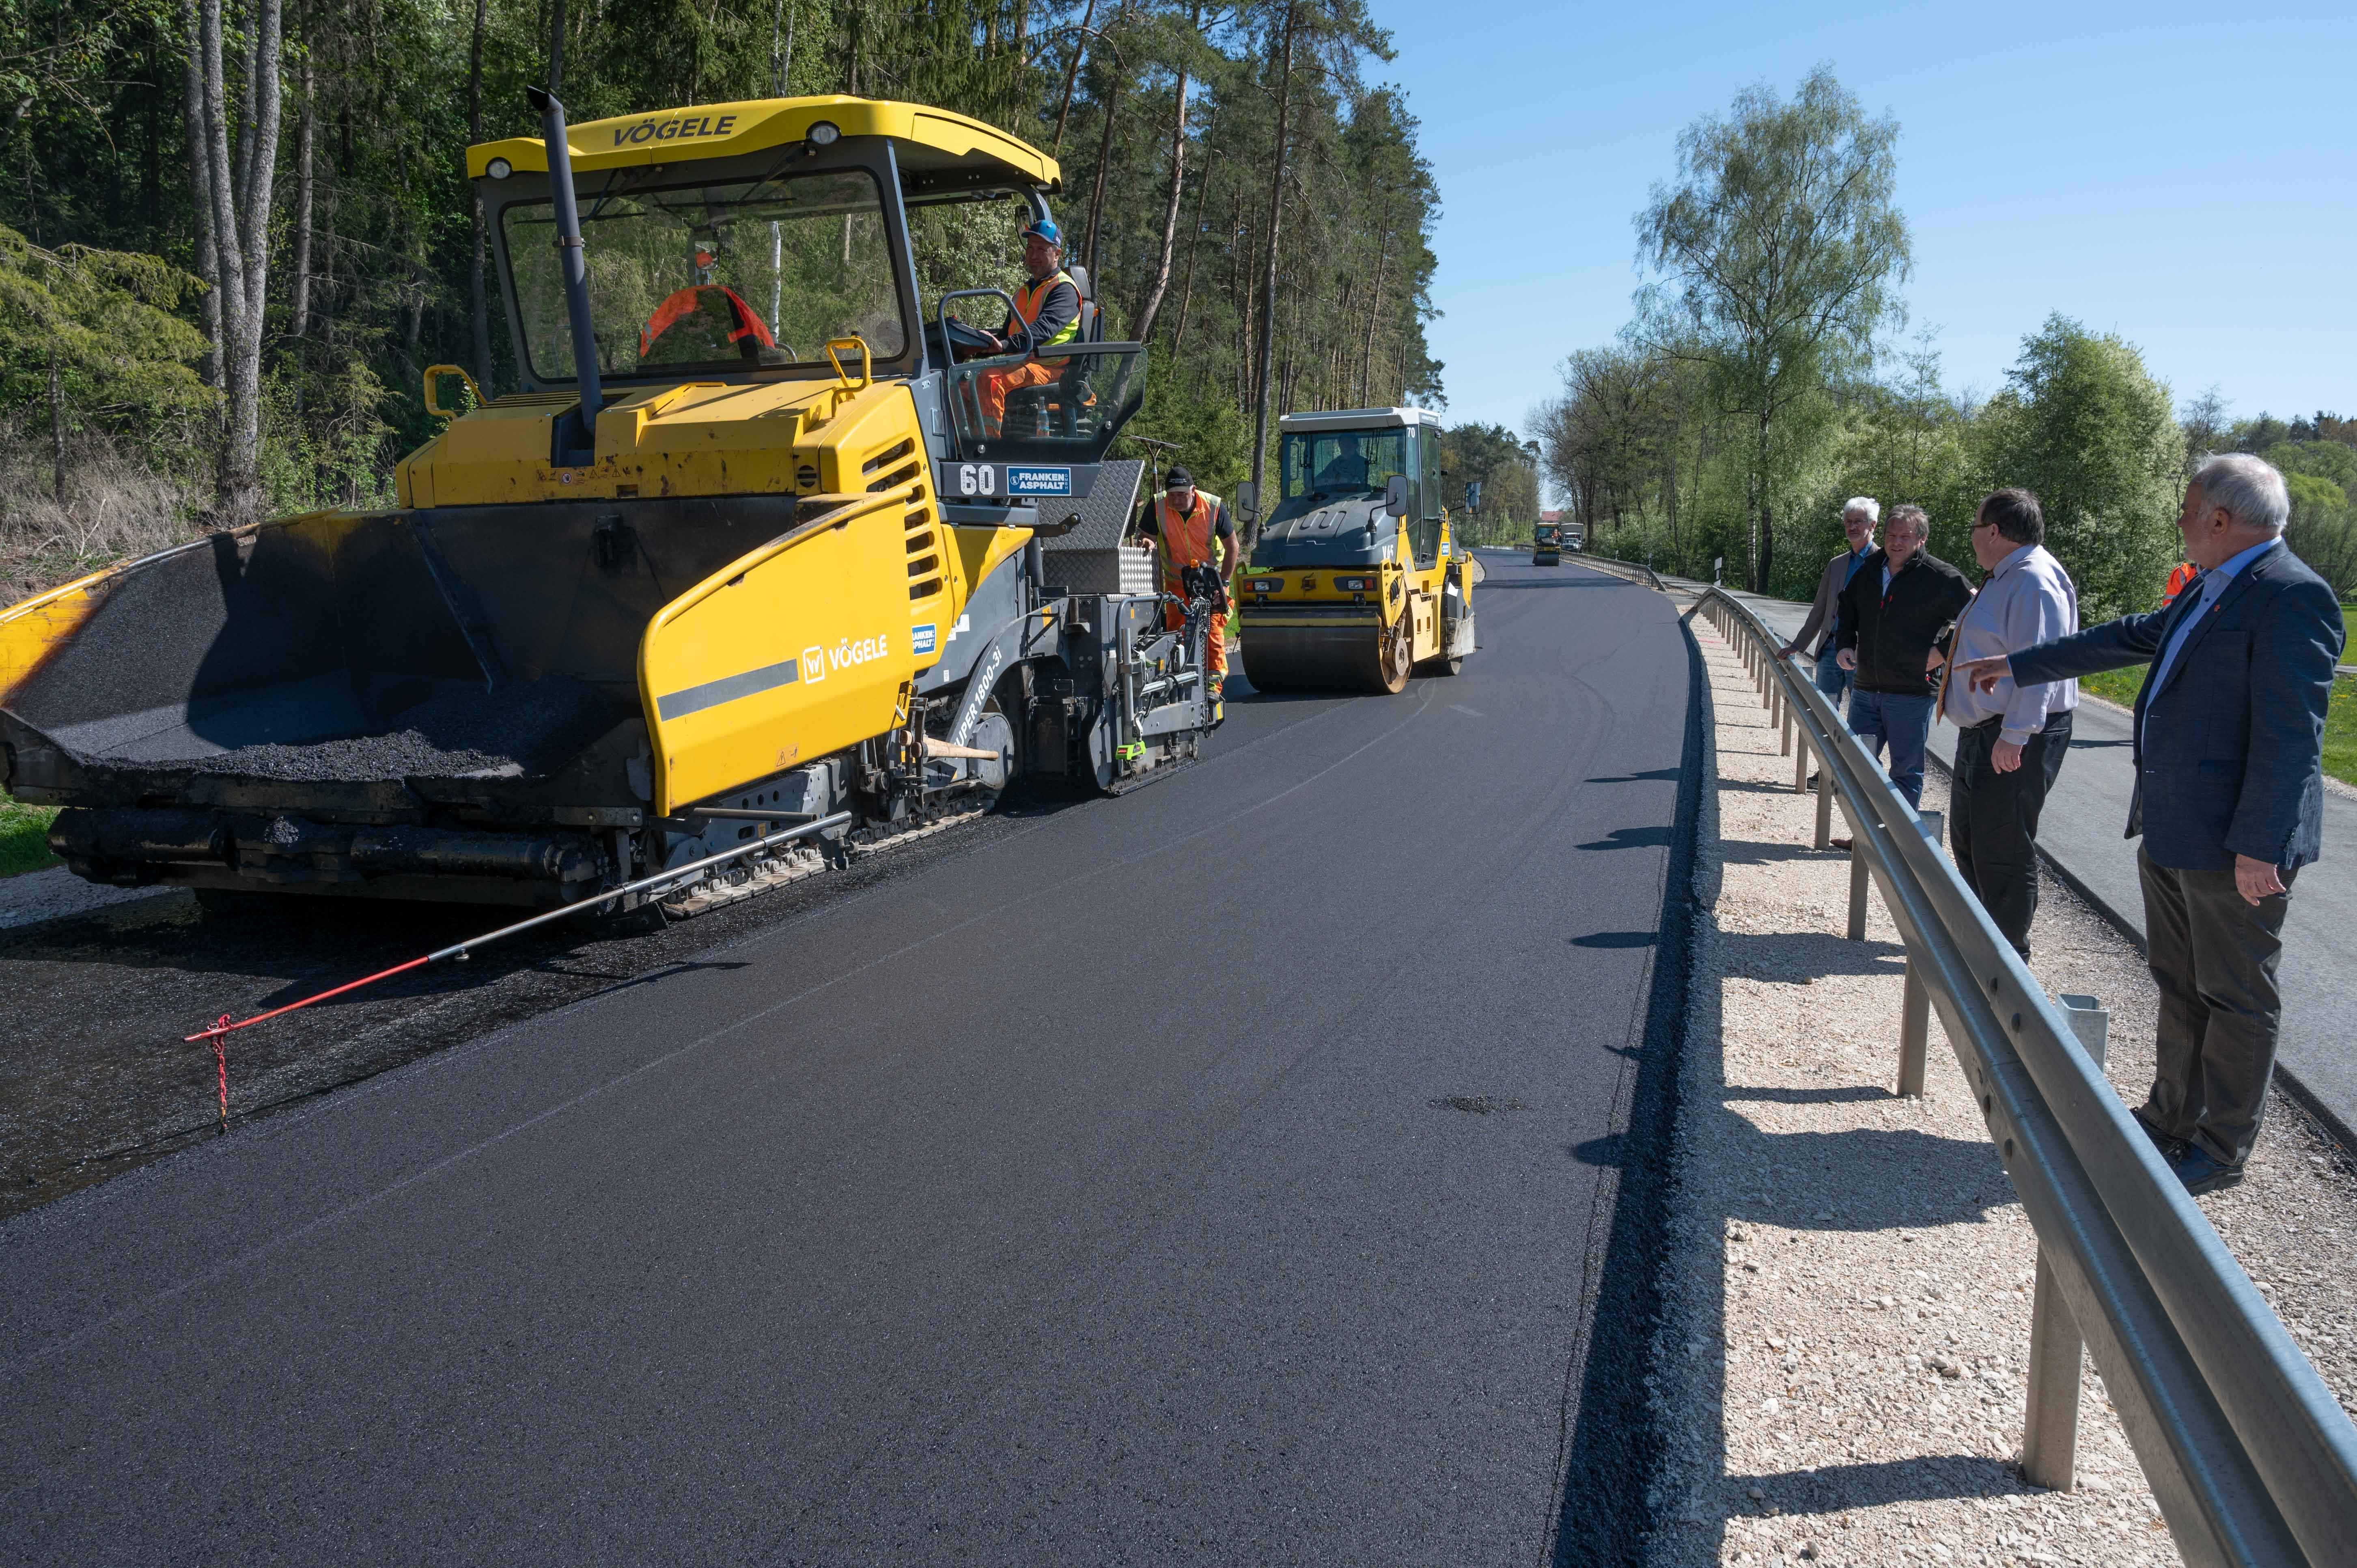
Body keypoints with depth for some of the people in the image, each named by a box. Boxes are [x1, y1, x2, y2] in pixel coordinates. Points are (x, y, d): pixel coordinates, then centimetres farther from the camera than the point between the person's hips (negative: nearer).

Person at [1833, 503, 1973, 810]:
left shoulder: (1941, 578, -11)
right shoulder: (1868, 569, 7)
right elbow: (1848, 612, 24)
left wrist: (1945, 651, -13)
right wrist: (1844, 644, 8)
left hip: (1911, 695, -6)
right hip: (1865, 689, 6)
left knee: (1906, 772, 4)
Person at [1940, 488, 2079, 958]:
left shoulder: (2034, 583, -20)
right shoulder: (2004, 579, 14)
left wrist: (2014, 736, -30)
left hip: (2014, 743, -11)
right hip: (1982, 732, 11)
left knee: (2003, 851, -4)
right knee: (1968, 841, 21)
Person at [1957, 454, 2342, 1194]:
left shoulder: (2292, 598, -18)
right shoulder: (2208, 592, 12)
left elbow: (2291, 735, -22)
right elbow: (2127, 638, 25)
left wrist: (2258, 846, -24)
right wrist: (2017, 666, 29)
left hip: (2233, 844, -10)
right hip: (2170, 830, 10)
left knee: (2237, 998, 5)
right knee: (2179, 985, 19)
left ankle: (2222, 1150, 16)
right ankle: (2173, 1118, 33)